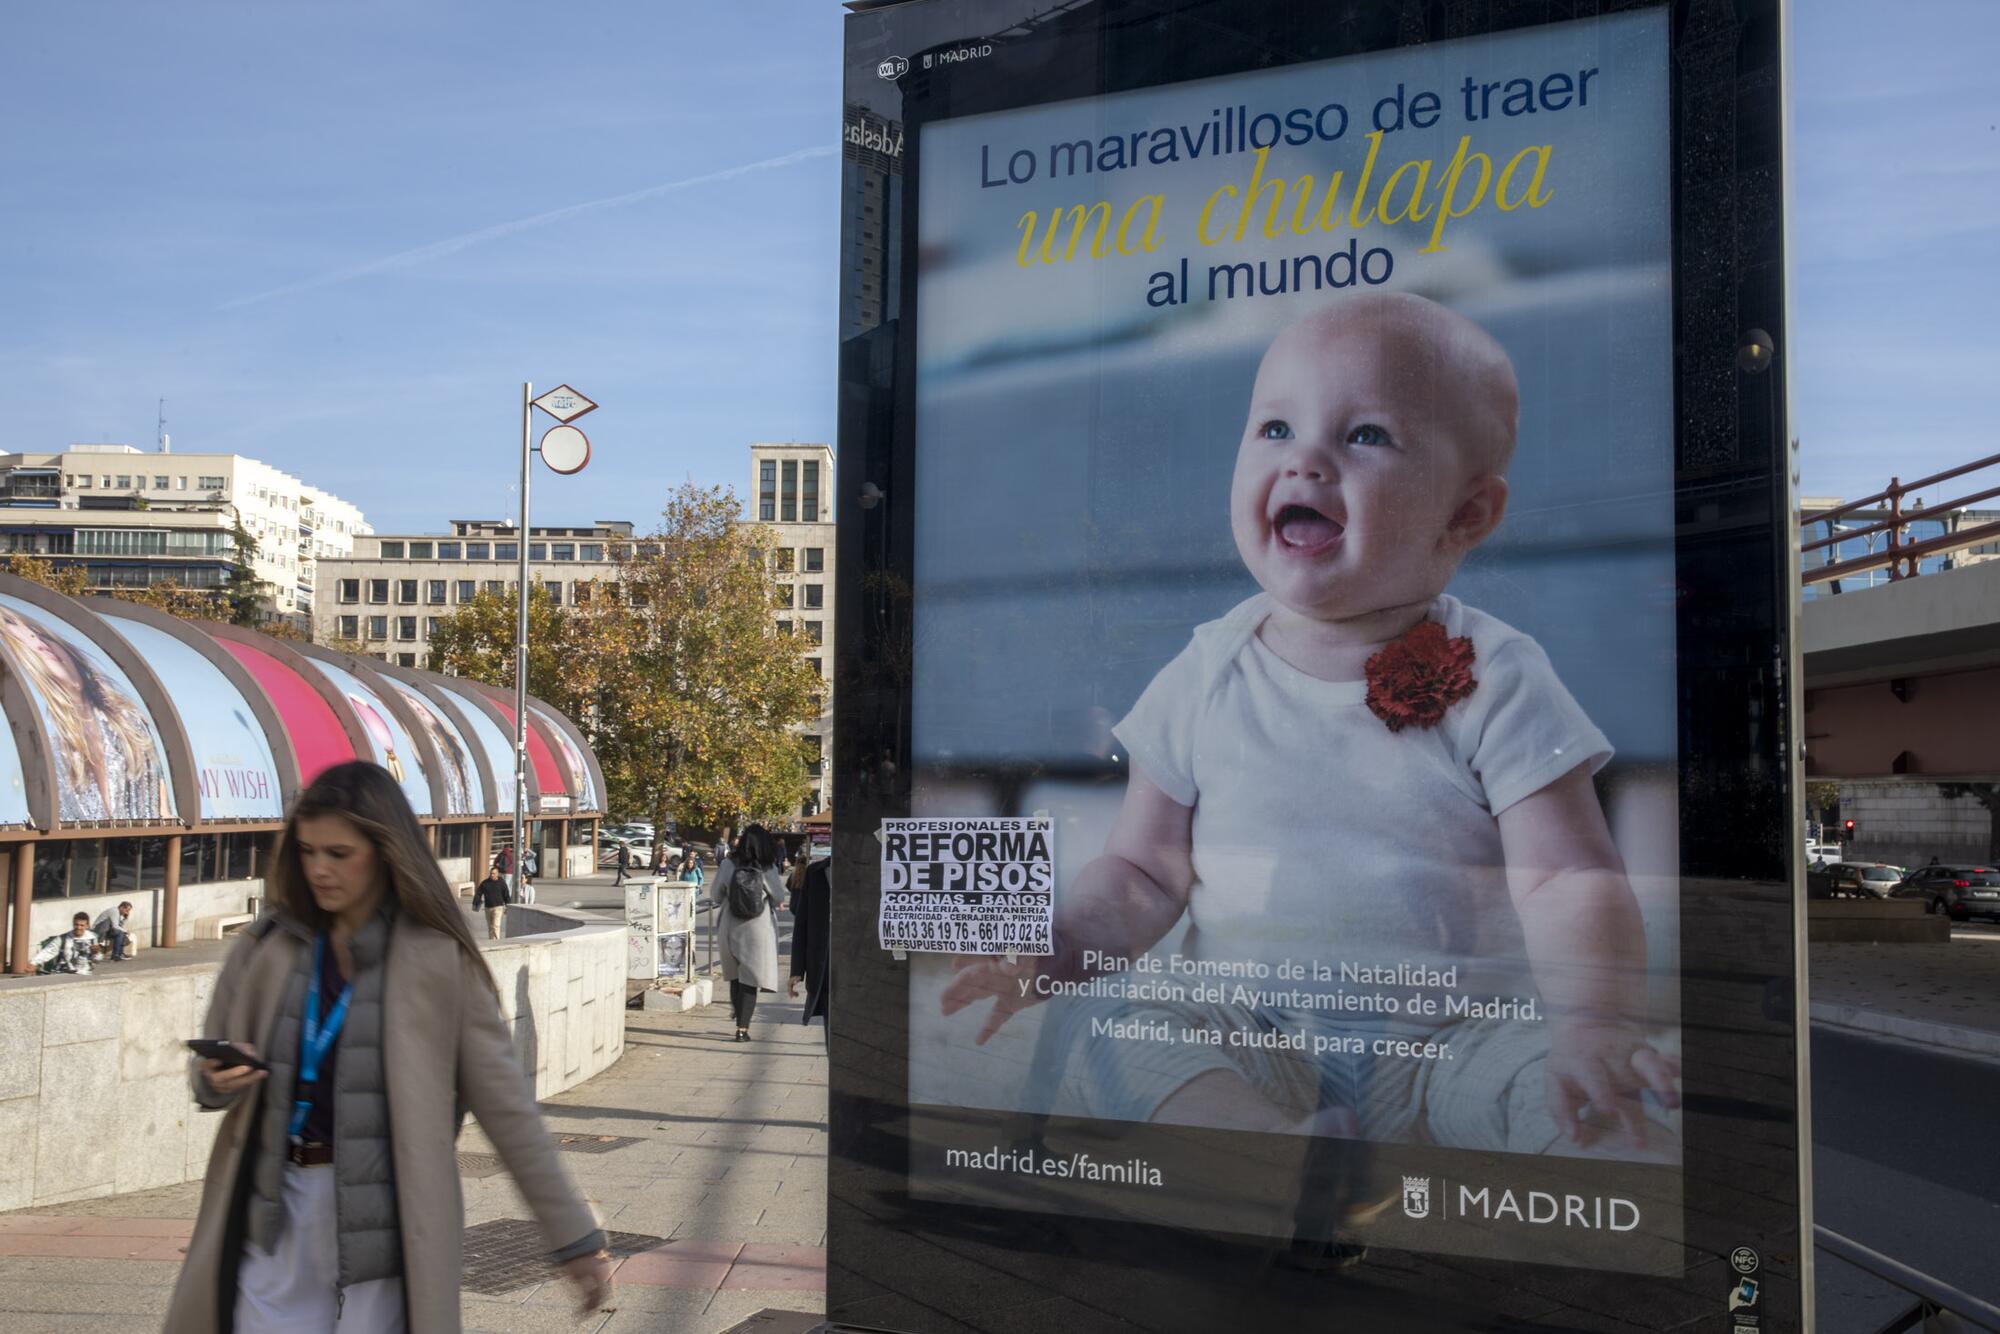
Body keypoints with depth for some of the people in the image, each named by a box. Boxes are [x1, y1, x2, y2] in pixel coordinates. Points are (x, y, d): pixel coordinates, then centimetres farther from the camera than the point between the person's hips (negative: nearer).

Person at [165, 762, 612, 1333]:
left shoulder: (436, 960, -7)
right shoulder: (265, 946, 4)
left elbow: (505, 1103, -6)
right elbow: (210, 1066, 16)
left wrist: (574, 1236, -6)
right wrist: (217, 1081, -10)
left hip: (383, 1215, -3)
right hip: (274, 1208, 3)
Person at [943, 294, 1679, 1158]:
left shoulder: (1494, 681, -5)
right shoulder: (1210, 675, 1)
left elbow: (1572, 883, -10)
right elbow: (1144, 871, 7)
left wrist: (1596, 1024, -28)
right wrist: (1056, 947, -12)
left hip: (1452, 1041, -2)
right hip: (1244, 1039, 2)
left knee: (1593, 1099, -28)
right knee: (1103, 1022, -24)